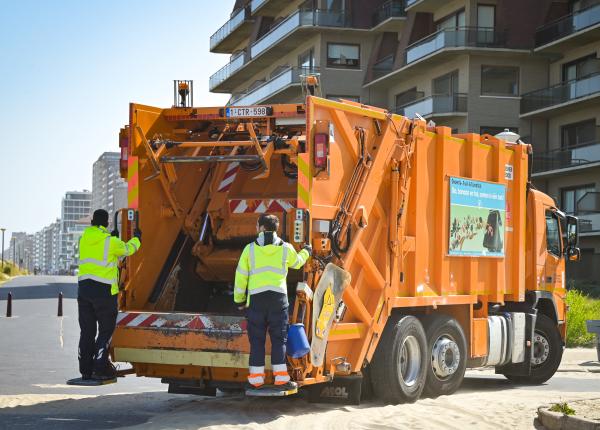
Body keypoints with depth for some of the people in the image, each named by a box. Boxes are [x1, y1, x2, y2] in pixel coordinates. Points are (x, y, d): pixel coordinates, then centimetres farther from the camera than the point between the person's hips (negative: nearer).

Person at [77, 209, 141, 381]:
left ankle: (86, 370, 12)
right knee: (106, 330, 3)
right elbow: (128, 249, 8)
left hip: (84, 288, 5)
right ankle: (100, 368, -2)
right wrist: (136, 238, 29)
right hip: (104, 290, -5)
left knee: (87, 331, 11)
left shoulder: (84, 239, 7)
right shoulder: (110, 242, -9)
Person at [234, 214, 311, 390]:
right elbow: (297, 263, 25)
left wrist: (239, 299, 14)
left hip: (256, 298, 0)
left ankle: (256, 378, 6)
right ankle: (281, 378, 0)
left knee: (257, 339, 6)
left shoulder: (250, 249, 0)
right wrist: (306, 252, 46)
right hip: (278, 298, 0)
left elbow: (241, 277, 3)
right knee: (279, 339, 4)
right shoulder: (285, 248, 3)